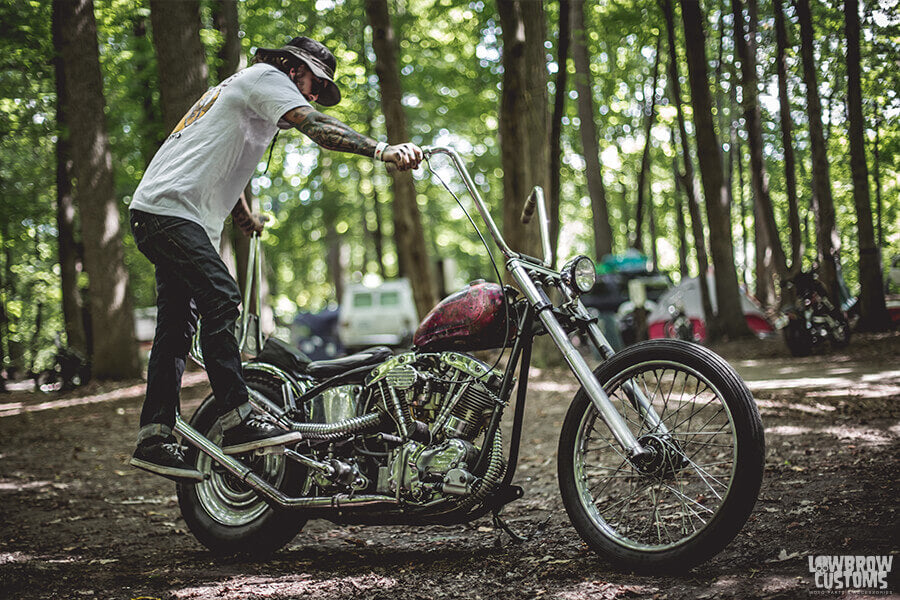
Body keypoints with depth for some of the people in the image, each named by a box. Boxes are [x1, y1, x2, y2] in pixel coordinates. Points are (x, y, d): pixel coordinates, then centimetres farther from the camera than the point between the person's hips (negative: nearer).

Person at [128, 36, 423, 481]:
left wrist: (246, 220, 59)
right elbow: (316, 127, -19)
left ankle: (154, 438, 5)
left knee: (177, 326, 6)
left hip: (154, 217, 11)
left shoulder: (237, 89, 30)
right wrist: (383, 150, -29)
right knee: (220, 298, -21)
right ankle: (239, 421, -26)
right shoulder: (264, 76, -1)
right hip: (170, 208, -11)